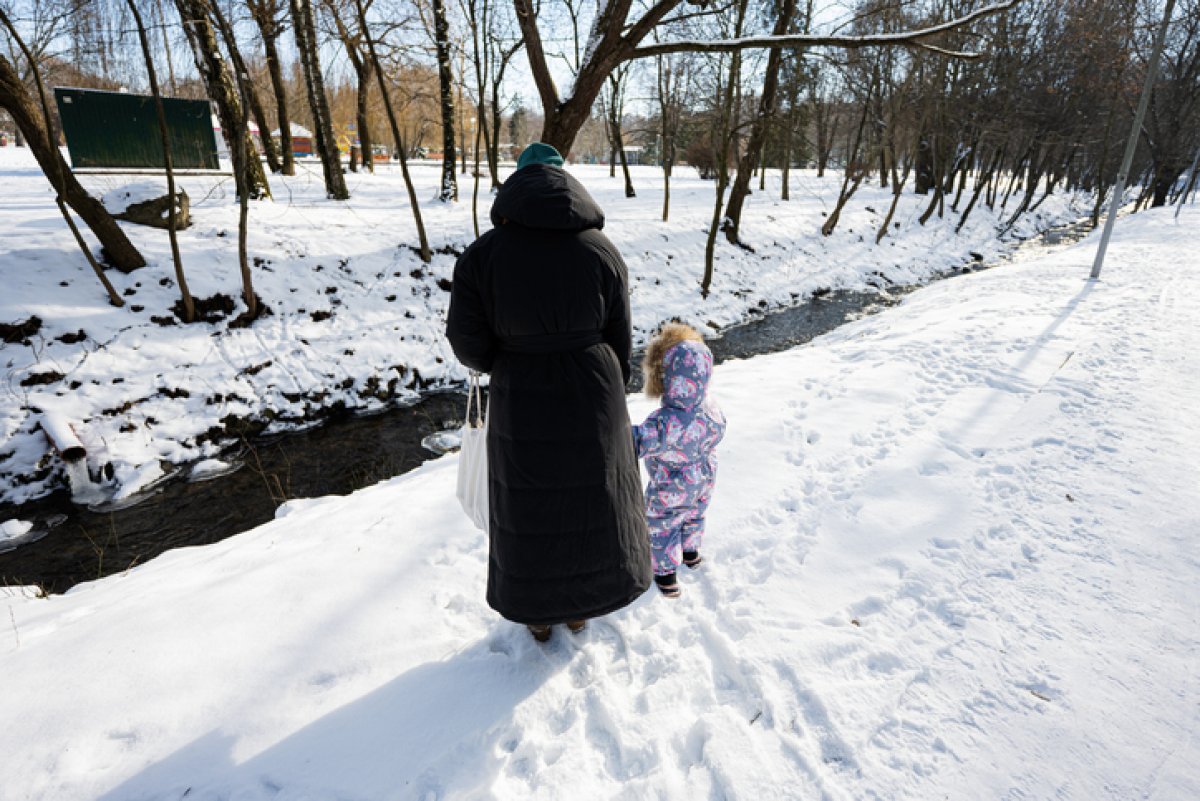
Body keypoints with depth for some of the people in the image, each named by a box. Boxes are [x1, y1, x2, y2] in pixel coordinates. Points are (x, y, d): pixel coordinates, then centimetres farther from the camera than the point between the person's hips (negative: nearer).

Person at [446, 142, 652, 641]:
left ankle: (537, 612, 39)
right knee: (591, 500, 21)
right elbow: (620, 339, -2)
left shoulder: (483, 255, -12)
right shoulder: (602, 250, -7)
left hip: (521, 404, -1)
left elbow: (468, 344, -10)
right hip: (591, 399, 1)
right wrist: (609, 398, 12)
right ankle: (580, 605, 40)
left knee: (528, 506, 19)